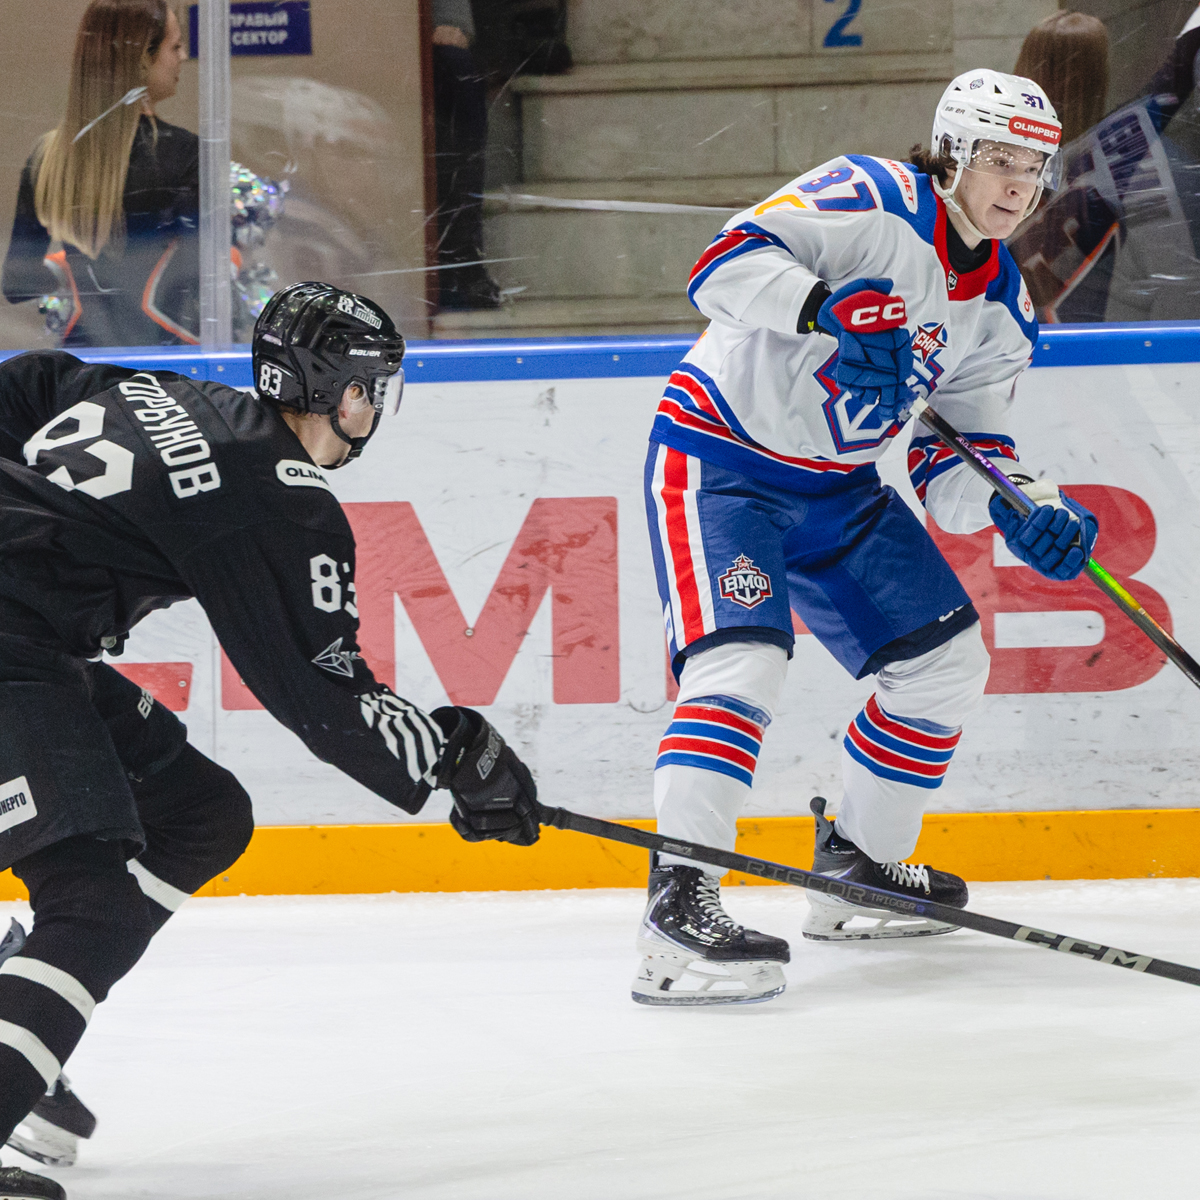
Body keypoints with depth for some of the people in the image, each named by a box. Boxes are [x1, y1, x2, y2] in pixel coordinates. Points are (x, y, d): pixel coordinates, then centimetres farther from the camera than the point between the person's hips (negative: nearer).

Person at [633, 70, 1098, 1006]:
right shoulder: (874, 203, -19)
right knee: (743, 663, -26)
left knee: (947, 664, 9)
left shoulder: (1000, 310, 5)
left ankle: (857, 870, 25)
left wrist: (1029, 515, -13)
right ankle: (680, 902, -30)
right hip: (721, 460, -9)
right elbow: (729, 261, -30)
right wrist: (831, 308, -45)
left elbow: (956, 462, 6)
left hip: (838, 487, 9)